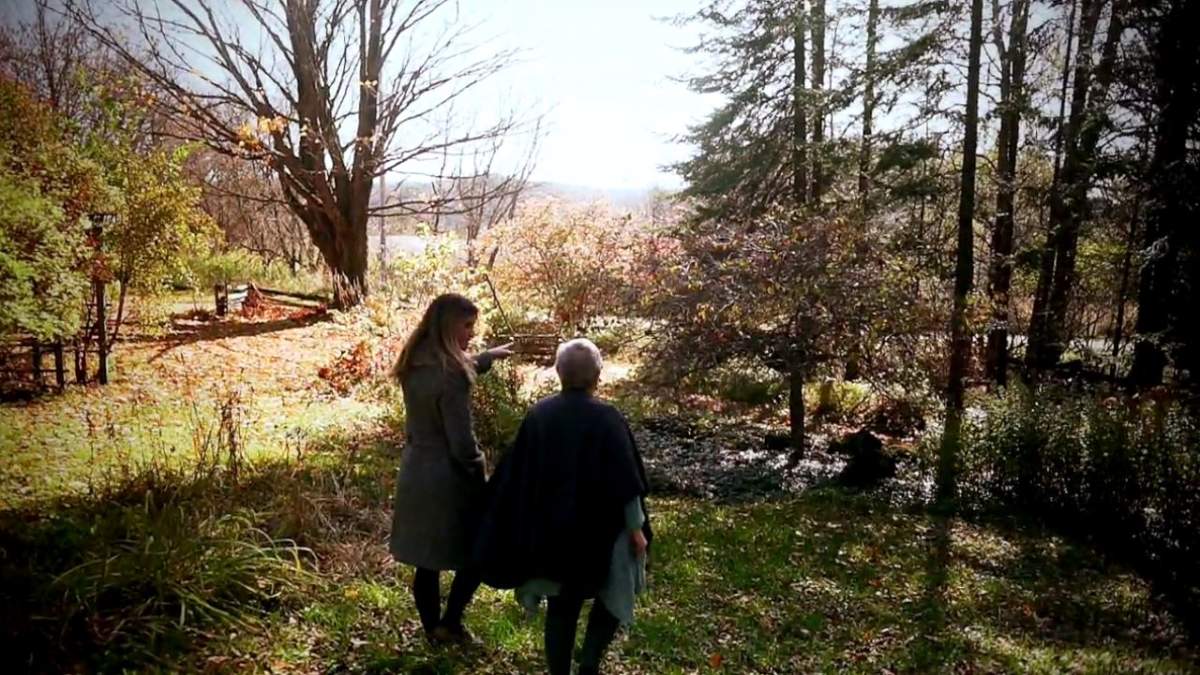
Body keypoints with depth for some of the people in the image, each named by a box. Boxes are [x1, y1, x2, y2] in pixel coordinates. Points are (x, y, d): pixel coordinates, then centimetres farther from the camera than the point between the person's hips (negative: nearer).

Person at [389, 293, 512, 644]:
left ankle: (431, 627, 32)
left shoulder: (414, 364, 1)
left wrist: (486, 357, 30)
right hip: (447, 478, -8)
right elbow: (462, 442, -21)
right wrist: (480, 480, -6)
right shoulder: (449, 375, -24)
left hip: (415, 472, 8)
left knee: (426, 560, 18)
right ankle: (449, 624, 19)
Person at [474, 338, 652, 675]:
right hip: (599, 531, -3)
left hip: (551, 531, 4)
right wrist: (636, 528, -5)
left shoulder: (537, 415, -4)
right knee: (613, 596, 19)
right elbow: (625, 481, -15)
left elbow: (514, 474, 2)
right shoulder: (606, 418, -17)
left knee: (561, 606, 17)